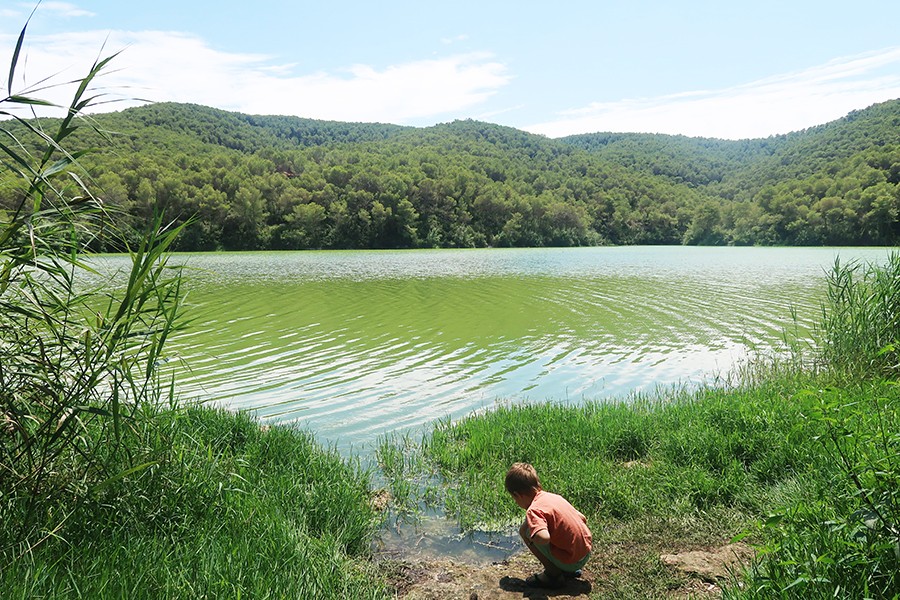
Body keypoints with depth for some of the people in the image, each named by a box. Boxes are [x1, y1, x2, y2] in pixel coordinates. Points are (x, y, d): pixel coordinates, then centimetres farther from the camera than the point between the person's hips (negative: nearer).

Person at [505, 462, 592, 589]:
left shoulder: (533, 510, -18)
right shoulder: (554, 496, 6)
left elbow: (544, 538, -36)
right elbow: (583, 519, 14)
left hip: (570, 562, -8)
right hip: (586, 554, 8)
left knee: (524, 530, -6)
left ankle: (554, 575, 0)